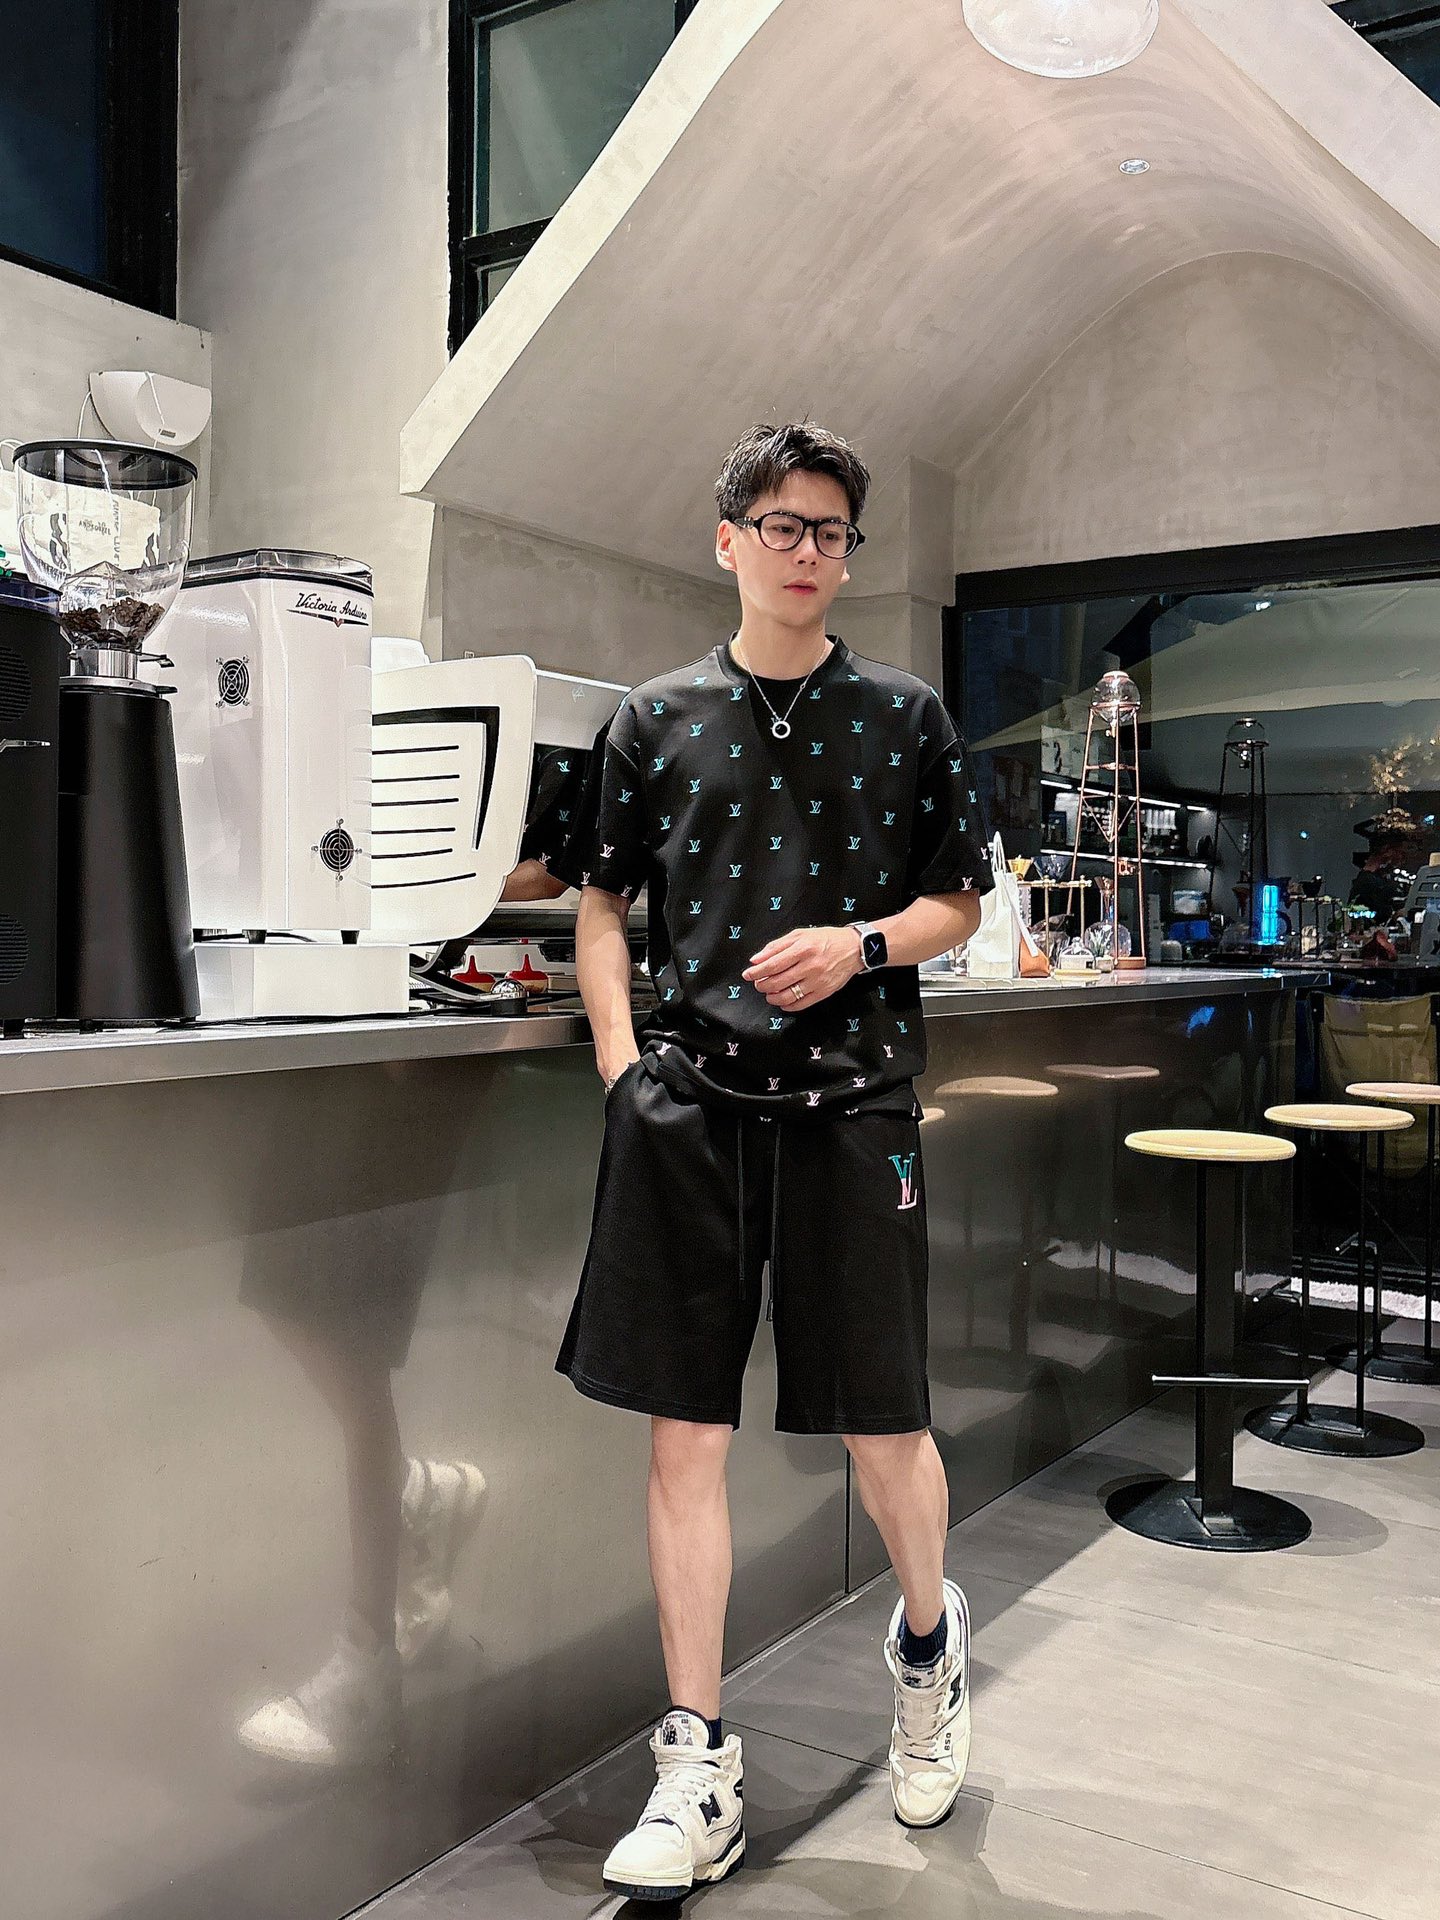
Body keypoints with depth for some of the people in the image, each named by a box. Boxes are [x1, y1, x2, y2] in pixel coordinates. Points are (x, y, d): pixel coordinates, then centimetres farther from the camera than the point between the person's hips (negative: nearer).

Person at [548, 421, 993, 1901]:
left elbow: (959, 902, 12)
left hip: (849, 1098, 0)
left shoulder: (904, 719, 9)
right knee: (686, 1434, 2)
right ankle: (698, 1766, 17)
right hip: (691, 1099, 1)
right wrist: (617, 1045, 0)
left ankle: (928, 1636, 37)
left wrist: (861, 946, -8)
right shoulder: (657, 719, 10)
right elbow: (603, 900, 14)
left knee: (883, 1431, 4)